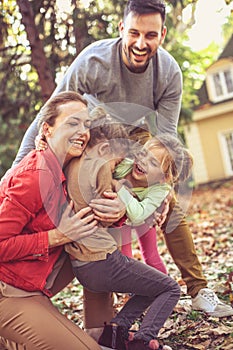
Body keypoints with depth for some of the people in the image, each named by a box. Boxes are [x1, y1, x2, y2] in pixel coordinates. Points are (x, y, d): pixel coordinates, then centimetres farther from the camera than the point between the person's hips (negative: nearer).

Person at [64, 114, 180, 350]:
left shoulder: (69, 166, 8)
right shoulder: (100, 166, -11)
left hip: (80, 268, 9)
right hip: (104, 261, -8)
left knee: (152, 287, 25)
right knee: (170, 289, 8)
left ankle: (116, 327, 7)